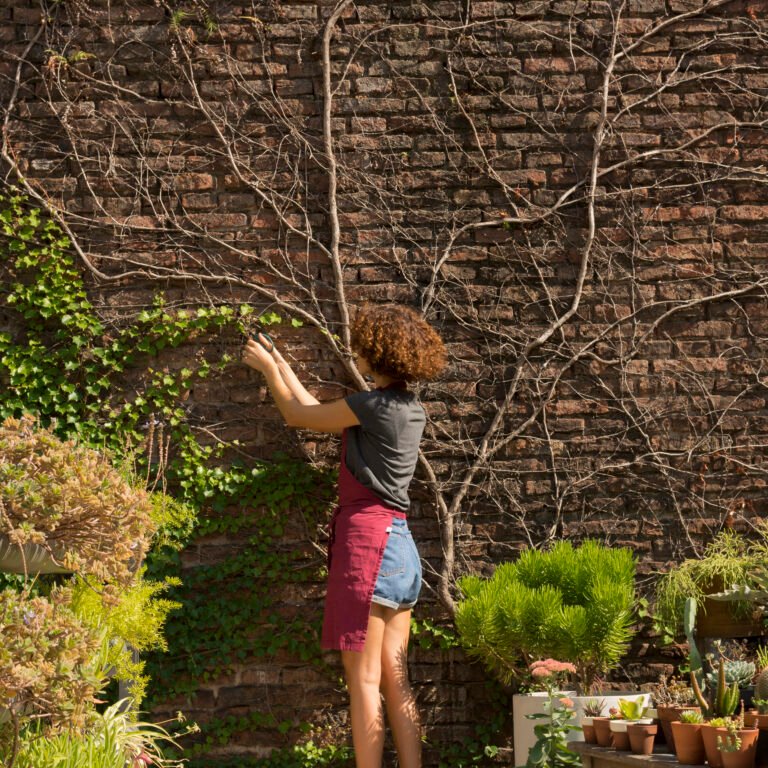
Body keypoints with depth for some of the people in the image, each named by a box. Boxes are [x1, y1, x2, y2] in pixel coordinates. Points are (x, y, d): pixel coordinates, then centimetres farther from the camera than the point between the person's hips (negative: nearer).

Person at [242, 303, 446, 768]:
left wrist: (267, 368, 19)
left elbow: (297, 414, 2)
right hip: (399, 544, 8)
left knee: (364, 678, -6)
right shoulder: (411, 409, 13)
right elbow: (320, 414, 24)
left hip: (367, 539, -8)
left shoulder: (374, 406, -12)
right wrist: (282, 365, 32)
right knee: (395, 679, 7)